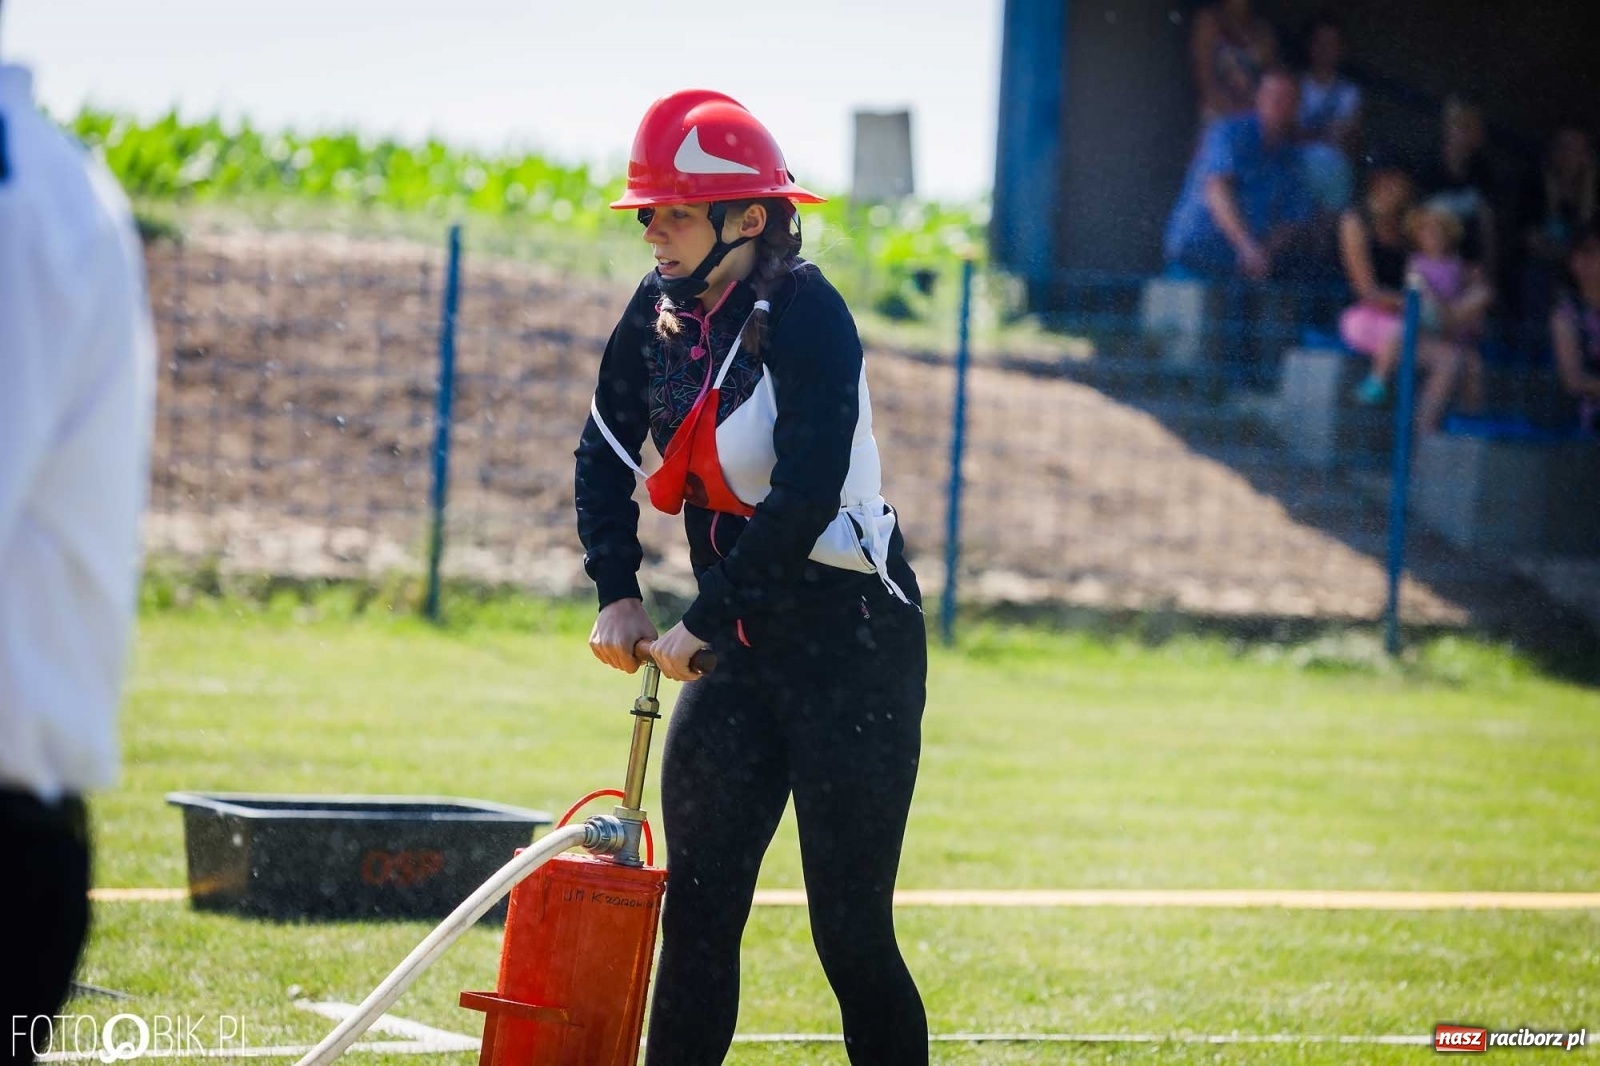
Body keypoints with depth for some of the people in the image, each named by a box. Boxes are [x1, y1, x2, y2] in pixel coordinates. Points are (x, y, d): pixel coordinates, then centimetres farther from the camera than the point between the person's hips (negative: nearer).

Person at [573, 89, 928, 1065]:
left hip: (855, 645, -7)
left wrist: (703, 625, -19)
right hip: (743, 648, 7)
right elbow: (608, 452, 16)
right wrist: (618, 594, 4)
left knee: (851, 932, -7)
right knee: (697, 909, 4)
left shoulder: (806, 316, -18)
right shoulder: (664, 310, 5)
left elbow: (805, 498, -25)